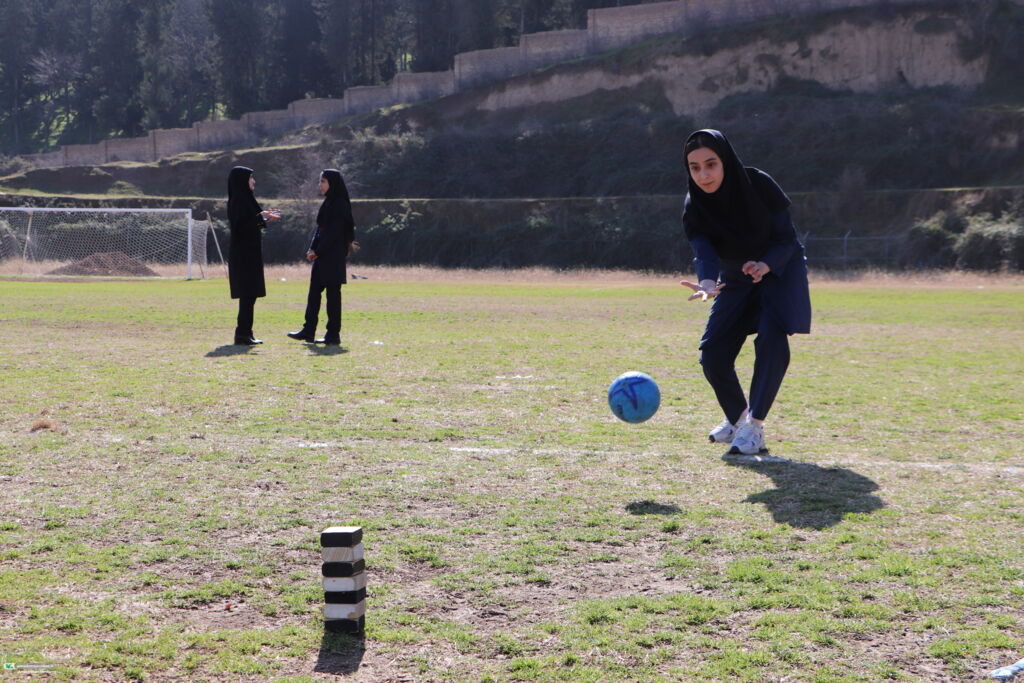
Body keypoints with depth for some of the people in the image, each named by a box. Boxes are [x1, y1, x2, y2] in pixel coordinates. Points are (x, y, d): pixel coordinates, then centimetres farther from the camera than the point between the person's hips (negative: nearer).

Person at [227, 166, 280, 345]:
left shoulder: (245, 199, 16)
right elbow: (241, 225, -22)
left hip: (249, 252, 10)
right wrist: (261, 217, -25)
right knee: (248, 294, -8)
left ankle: (245, 333, 15)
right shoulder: (239, 200, -13)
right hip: (244, 254, -10)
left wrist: (265, 218, 23)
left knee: (249, 294, 11)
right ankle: (243, 334, -5)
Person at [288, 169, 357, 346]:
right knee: (314, 291, 9)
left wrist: (318, 251, -16)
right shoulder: (327, 203, 15)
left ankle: (333, 335, 1)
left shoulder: (340, 204, -12)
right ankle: (308, 331, 13)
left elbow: (334, 231, -17)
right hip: (322, 254, 9)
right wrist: (312, 249, 3)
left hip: (333, 256, -9)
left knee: (332, 293, -4)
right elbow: (320, 228, 15)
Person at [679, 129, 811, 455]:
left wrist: (766, 264, -41)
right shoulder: (694, 207, -21)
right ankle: (737, 418, 23)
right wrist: (707, 283, -59)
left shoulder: (759, 184, -26)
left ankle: (754, 428, -20)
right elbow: (703, 253, -36)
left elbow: (787, 238, -19)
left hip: (779, 270, -3)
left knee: (771, 338, -26)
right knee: (712, 354, -5)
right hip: (736, 279, 3)